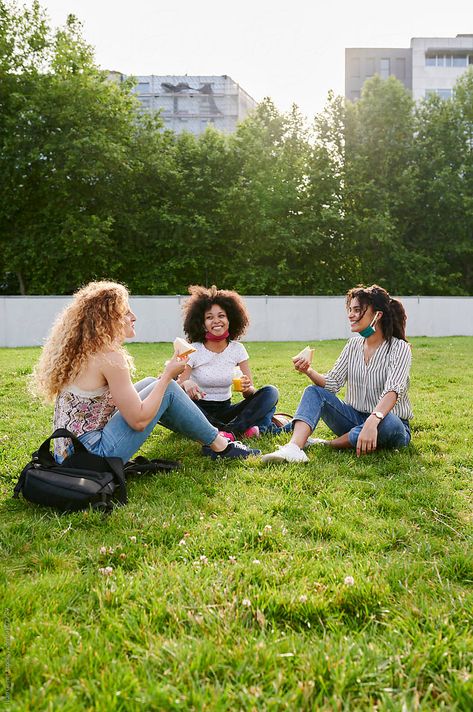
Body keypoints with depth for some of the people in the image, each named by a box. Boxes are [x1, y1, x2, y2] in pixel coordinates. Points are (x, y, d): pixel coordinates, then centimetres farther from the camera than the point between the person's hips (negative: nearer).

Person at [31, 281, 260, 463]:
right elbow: (138, 420, -18)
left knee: (150, 384, 16)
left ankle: (210, 433, 24)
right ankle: (218, 445, 14)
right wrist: (167, 376, -7)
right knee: (168, 389, -1)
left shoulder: (79, 351, 8)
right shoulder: (110, 357, -18)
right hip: (94, 459, -9)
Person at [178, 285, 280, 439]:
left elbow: (250, 393, -3)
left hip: (225, 410, 3)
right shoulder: (193, 351, -7)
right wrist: (186, 384, -39)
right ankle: (244, 429, -33)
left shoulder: (237, 349, 0)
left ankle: (231, 432, -32)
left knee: (270, 392, -15)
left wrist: (247, 388, -28)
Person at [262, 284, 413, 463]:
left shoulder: (399, 348, -12)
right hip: (355, 418, 6)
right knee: (313, 392, -11)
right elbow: (332, 383, 2)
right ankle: (294, 447, -36)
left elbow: (392, 391, -28)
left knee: (389, 424, -39)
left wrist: (372, 421, -46)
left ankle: (325, 445, -21)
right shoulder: (353, 345, 7)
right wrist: (309, 371, -19)